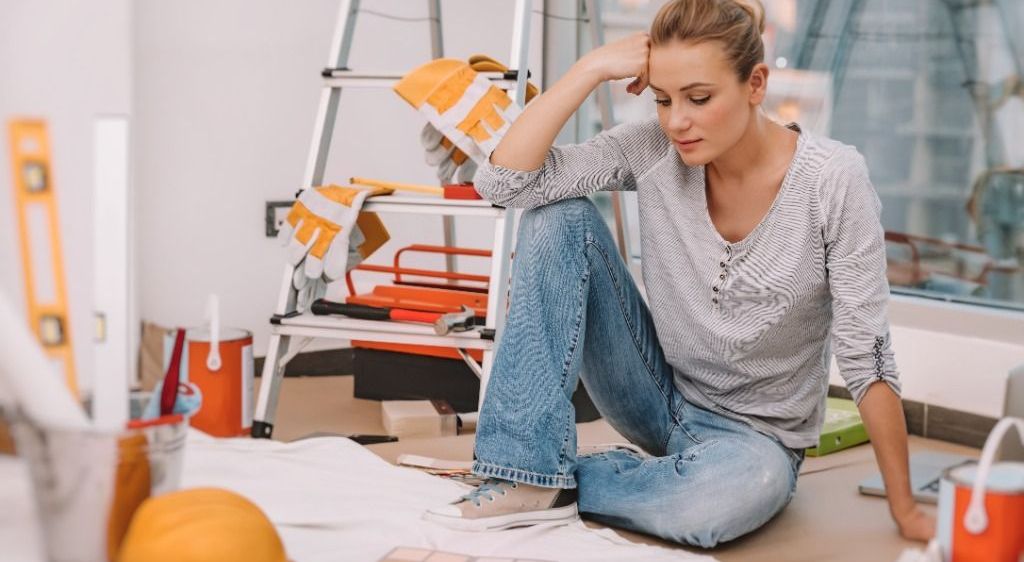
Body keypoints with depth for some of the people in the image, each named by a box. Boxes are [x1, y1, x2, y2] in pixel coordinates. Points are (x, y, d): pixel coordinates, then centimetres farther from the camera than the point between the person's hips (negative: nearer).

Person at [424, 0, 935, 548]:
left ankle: (562, 480, -12)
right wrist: (592, 68, -25)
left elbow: (866, 357, -17)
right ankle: (533, 472, -18)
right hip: (660, 395, 3)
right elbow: (503, 180, -20)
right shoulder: (652, 150, -12)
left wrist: (906, 510, -15)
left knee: (747, 485, -41)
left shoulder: (832, 179, -20)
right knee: (559, 217, -17)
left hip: (755, 434, -3)